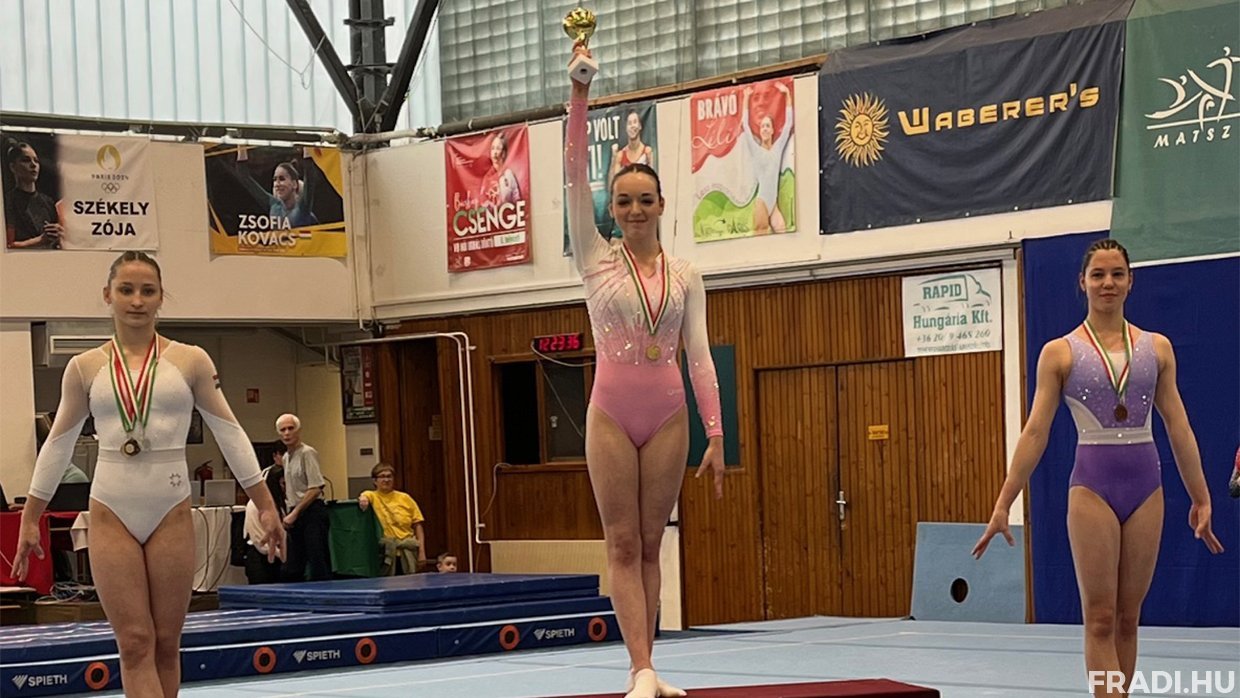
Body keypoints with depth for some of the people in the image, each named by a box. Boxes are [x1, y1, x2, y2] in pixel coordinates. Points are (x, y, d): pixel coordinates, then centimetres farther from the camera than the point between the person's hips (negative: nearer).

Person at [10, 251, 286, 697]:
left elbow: (230, 434, 4)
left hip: (171, 514, 0)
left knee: (165, 643, 6)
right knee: (135, 643, -5)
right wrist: (30, 519, 11)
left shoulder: (190, 362, 2)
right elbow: (58, 446, 11)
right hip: (111, 515, 0)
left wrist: (265, 505, 1)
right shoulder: (85, 368, 4)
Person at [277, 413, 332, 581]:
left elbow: (315, 489, -16)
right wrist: (289, 514, 11)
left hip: (311, 512, -9)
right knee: (291, 569, 7)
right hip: (295, 515, 9)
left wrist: (294, 513, -15)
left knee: (318, 567, -11)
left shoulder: (307, 453, -9)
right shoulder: (286, 458, 18)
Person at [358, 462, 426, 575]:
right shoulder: (373, 496, 5)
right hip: (385, 553, -2)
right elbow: (364, 496, -19)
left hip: (407, 552, 2)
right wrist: (363, 499, -43)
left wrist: (422, 551, 1)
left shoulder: (405, 498, 9)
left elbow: (417, 525, 9)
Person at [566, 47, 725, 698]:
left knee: (650, 546, 6)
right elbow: (575, 176, -4)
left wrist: (715, 433, -4)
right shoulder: (596, 260, 2)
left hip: (668, 418, 2)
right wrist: (580, 94, -12)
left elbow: (699, 356, 2)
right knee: (623, 545, -4)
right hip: (611, 416, -2)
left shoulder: (685, 276, 6)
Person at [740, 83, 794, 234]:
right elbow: (745, 124, 2)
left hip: (774, 202, 3)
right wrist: (746, 98, 3)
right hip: (761, 201, -3)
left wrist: (787, 94, 9)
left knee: (782, 230, -13)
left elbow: (788, 123, 11)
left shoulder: (778, 147, 11)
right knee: (761, 232, -7)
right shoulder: (756, 149, 4)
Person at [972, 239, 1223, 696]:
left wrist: (1201, 499, 7)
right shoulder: (1060, 353, 0)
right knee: (1100, 620, -5)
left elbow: (1178, 427, 9)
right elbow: (1035, 432, -2)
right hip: (1093, 486, -3)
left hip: (1145, 486, 3)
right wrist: (1003, 504, -6)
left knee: (1127, 618, 8)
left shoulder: (1156, 348, 7)